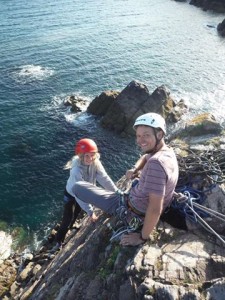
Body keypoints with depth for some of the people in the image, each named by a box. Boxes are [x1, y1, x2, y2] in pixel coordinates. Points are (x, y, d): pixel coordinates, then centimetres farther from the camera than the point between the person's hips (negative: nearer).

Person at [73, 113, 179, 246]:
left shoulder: (156, 163, -34)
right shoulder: (168, 150, -4)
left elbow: (155, 209, -36)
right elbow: (146, 157, 19)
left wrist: (142, 237, -22)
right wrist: (134, 170, -1)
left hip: (132, 210, -8)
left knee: (78, 187, 0)